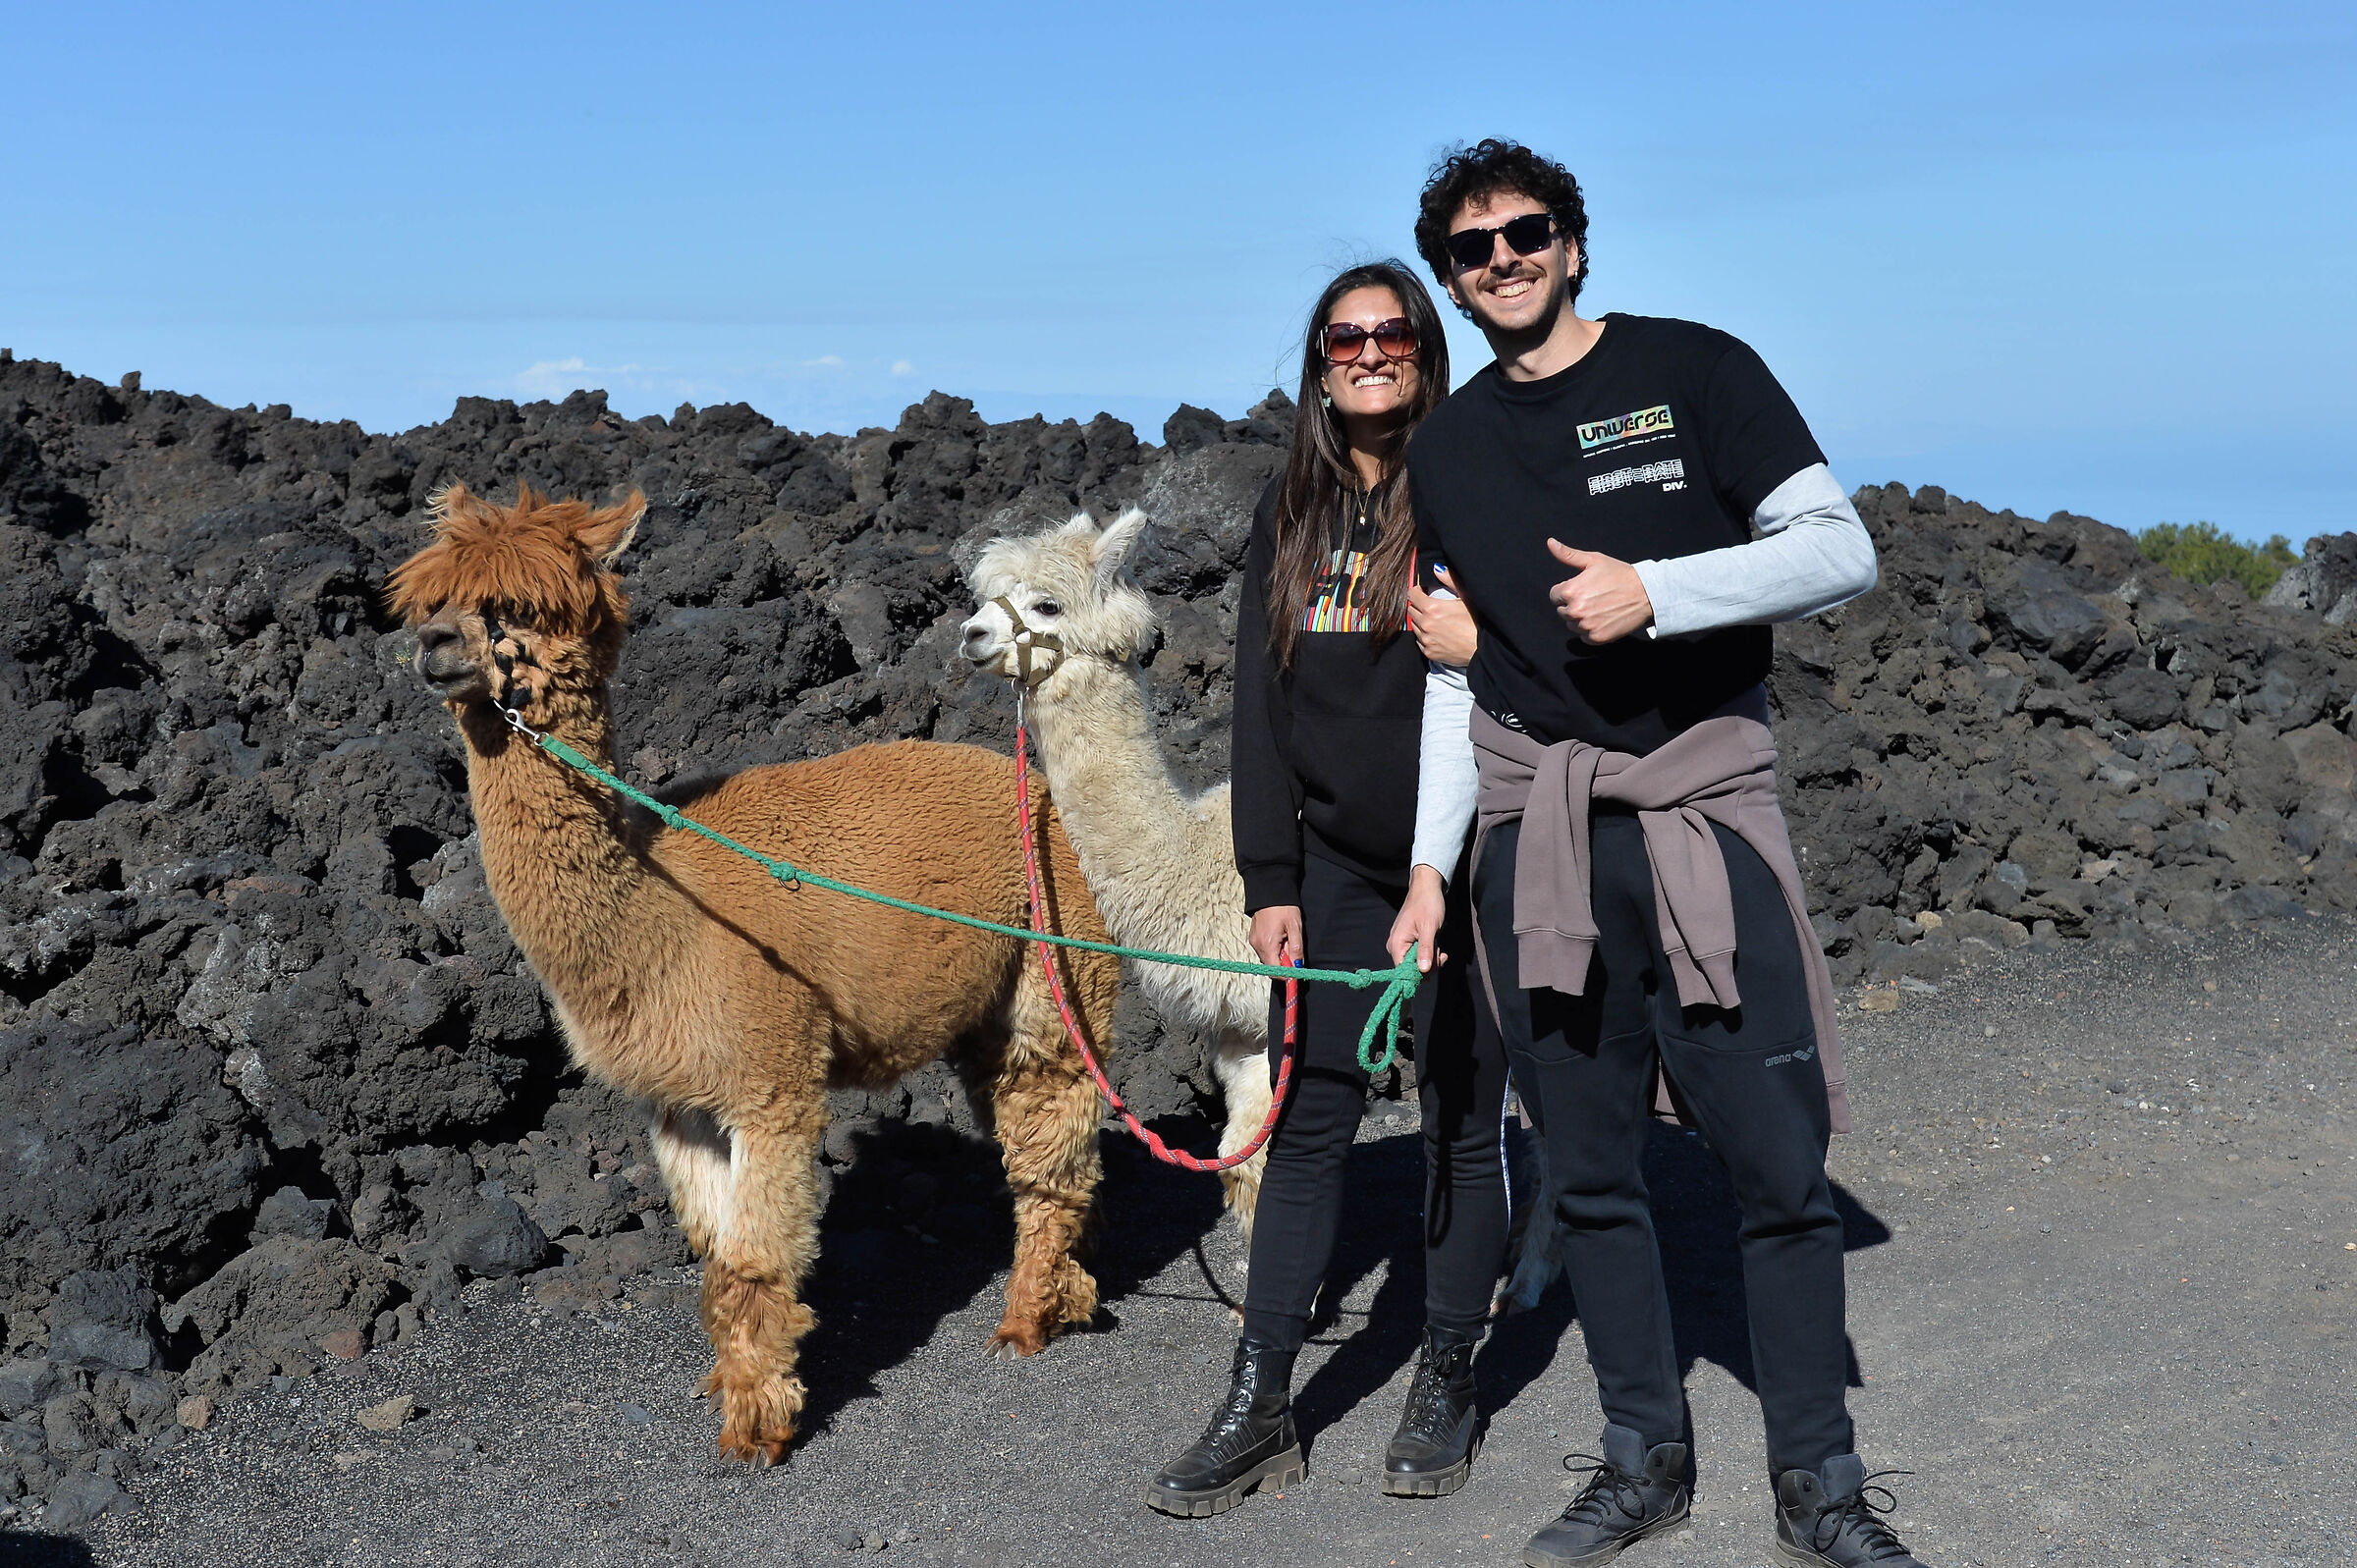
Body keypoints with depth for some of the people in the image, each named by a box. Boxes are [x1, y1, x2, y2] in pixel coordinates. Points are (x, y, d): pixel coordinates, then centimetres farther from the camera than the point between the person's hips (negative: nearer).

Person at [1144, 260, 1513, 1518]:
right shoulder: (1292, 510, 8)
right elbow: (1261, 698, 8)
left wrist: (1483, 644, -22)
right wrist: (1269, 879, 3)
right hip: (1335, 861, 3)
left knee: (1462, 1122, 6)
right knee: (1308, 1121, 3)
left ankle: (1444, 1389, 21)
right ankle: (1259, 1411, 9)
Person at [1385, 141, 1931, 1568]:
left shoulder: (1694, 369, 2)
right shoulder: (1448, 448, 13)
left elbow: (1842, 551, -2)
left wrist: (1655, 591, -15)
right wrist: (1431, 861, 10)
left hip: (1704, 804, -3)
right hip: (1535, 829, 3)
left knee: (1781, 1159, -4)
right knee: (1589, 1171, 6)